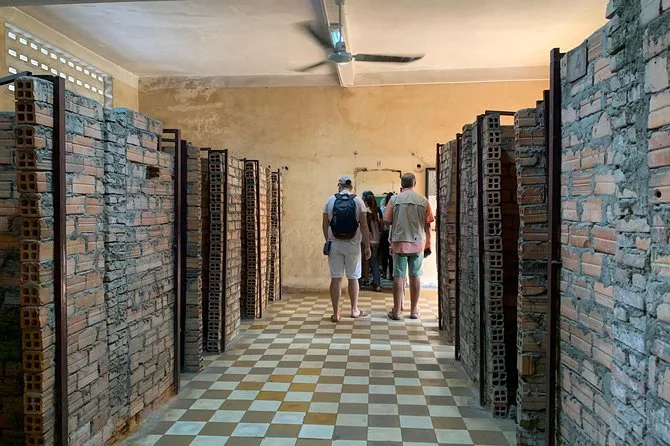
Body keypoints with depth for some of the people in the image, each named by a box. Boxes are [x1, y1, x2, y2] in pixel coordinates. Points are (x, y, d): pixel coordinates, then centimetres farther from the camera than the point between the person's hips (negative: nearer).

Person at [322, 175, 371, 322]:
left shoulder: (330, 200, 0)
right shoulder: (358, 201, -3)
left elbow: (325, 224, 3)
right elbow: (364, 226, -6)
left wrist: (328, 241, 17)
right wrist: (367, 246, -1)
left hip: (334, 244, 1)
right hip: (353, 244, 0)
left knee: (336, 278, 4)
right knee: (353, 278, 12)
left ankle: (336, 313, 7)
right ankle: (354, 310, 23)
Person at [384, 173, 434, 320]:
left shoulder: (394, 199, -3)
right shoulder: (423, 200, 0)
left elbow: (386, 221, -3)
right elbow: (427, 225, 2)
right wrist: (428, 245, 11)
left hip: (399, 243, -1)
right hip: (418, 243, 1)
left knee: (398, 276, 4)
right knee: (415, 276, 9)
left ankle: (396, 311, 8)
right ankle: (414, 311, 16)